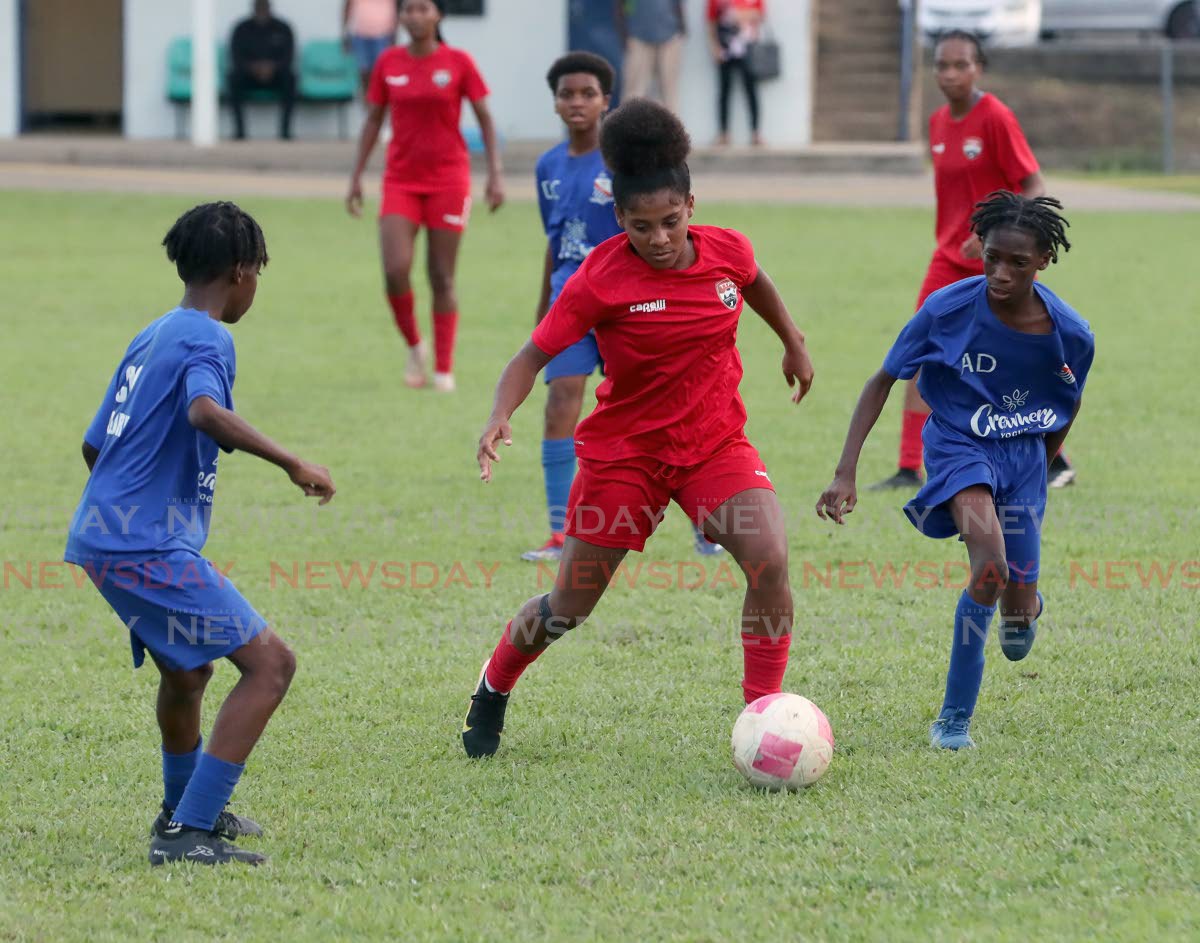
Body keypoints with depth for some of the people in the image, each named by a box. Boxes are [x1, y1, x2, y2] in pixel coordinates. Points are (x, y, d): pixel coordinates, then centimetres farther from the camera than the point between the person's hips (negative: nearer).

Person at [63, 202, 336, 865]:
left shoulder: (151, 337, 18)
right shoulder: (205, 338, -9)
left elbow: (93, 446, 27)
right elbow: (205, 412, -32)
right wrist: (291, 464, -30)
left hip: (104, 536, 10)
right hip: (150, 544, -10)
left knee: (187, 671, 30)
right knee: (269, 662, -13)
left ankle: (184, 810, 51)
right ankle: (185, 834, -19)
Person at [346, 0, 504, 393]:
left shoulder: (458, 62, -3)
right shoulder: (388, 63, 4)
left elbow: (485, 118, 1)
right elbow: (373, 120, 12)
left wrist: (495, 174, -7)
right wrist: (356, 177, 9)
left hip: (447, 180, -2)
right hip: (401, 180, 2)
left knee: (442, 278, 1)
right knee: (395, 271, -13)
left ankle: (444, 370, 9)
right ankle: (414, 346, 12)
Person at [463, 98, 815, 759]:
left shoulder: (728, 253, -9)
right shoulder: (601, 278, -20)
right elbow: (535, 354, -17)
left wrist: (792, 343, 31)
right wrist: (500, 416, -35)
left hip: (715, 442, 2)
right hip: (624, 449, -2)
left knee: (770, 564, -22)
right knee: (568, 608, 7)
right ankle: (493, 689, 37)